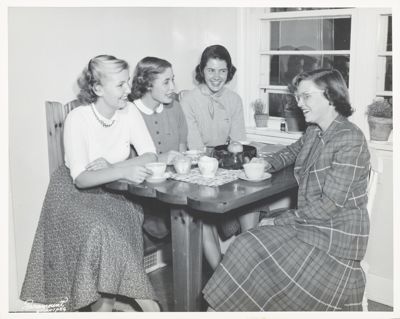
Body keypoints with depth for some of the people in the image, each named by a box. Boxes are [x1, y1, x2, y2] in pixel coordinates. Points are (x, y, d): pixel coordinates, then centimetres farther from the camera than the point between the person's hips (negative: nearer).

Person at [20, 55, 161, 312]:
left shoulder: (129, 111, -8)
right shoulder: (78, 119, -20)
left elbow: (151, 155, -11)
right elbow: (80, 178, -25)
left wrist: (111, 166, -25)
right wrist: (122, 171, -42)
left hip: (113, 193, 3)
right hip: (75, 193, -3)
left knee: (111, 235, -25)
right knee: (101, 231, -29)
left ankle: (105, 301, -6)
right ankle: (143, 299, -15)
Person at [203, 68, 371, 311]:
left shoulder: (350, 140, -19)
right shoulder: (314, 132, 5)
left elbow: (329, 205, -22)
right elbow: (293, 152, 29)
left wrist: (279, 220, -17)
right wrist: (265, 164, 11)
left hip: (336, 237, -7)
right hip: (310, 224, 7)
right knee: (249, 247, -8)